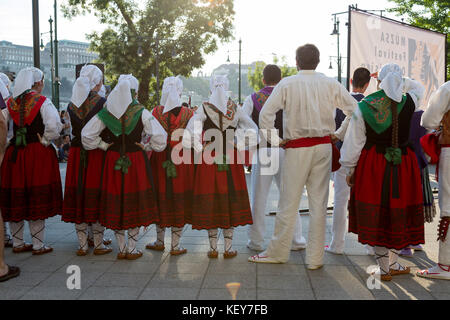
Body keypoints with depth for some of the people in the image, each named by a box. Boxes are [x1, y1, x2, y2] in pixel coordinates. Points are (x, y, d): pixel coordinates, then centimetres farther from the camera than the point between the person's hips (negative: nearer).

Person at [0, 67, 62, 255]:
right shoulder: (42, 102, -8)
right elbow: (53, 125, -22)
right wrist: (45, 141, -8)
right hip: (38, 155, -5)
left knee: (16, 200, 13)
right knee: (37, 201, 3)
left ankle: (17, 243, 24)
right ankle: (38, 245, 10)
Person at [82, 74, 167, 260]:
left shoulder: (106, 113, -2)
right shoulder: (141, 112, -9)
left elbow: (86, 135, -2)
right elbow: (160, 136, -13)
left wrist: (103, 145, 7)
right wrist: (147, 147, 1)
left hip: (113, 161, 2)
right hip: (136, 161, -2)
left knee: (116, 202, 12)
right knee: (135, 202, 8)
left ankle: (121, 249, 19)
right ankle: (132, 249, 13)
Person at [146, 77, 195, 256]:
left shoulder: (156, 112, -5)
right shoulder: (188, 113, -7)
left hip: (159, 160, 1)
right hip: (182, 160, -1)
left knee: (161, 200, 15)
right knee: (179, 201, 8)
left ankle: (160, 242, 28)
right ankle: (175, 246, 14)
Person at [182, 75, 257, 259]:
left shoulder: (204, 108, -4)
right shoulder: (235, 109, 3)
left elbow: (190, 133, -14)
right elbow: (252, 129, 1)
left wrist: (200, 151, -2)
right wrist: (239, 148, 4)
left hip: (209, 160, -1)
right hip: (231, 160, 2)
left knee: (210, 201, 7)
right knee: (230, 200, 9)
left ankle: (213, 248, 13)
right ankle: (228, 248, 13)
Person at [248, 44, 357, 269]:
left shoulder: (287, 84, -4)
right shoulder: (331, 85, 3)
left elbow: (265, 114, -11)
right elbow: (354, 109, 3)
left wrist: (275, 140, -2)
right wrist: (339, 133, 9)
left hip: (297, 148, -2)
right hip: (323, 147, 2)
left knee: (289, 202, 6)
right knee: (319, 203, 6)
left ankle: (278, 252, 17)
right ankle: (315, 258, 13)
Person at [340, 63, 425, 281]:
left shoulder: (363, 107, -8)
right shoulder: (408, 103, -6)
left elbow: (354, 143, -4)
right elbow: (417, 87, 20)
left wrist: (350, 170, 6)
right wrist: (399, 79, 28)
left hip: (372, 166, -1)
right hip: (403, 166, 1)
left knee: (376, 216, 7)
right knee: (398, 214, 15)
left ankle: (384, 268, 14)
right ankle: (393, 264, 26)